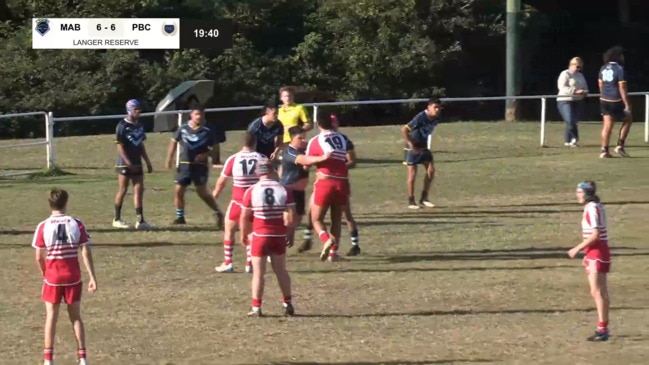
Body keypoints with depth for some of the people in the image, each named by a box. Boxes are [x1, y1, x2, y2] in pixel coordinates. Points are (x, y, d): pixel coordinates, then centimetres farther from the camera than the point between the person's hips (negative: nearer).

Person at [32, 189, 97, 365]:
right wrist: (92, 277, -3)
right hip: (73, 277, 1)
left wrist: (44, 274, 10)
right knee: (76, 317, 12)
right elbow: (86, 253, -8)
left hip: (52, 277, -1)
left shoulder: (43, 227, -9)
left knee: (51, 317, 8)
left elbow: (39, 257, -7)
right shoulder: (77, 225, -6)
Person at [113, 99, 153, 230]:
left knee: (139, 190, 0)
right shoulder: (122, 126, -10)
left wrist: (148, 162, 14)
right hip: (124, 164, -7)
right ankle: (117, 219, 11)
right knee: (123, 190, 0)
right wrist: (129, 163, -21)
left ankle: (140, 220, -3)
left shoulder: (139, 126, 12)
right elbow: (120, 147, -14)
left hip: (137, 164, 7)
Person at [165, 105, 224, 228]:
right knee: (179, 191, 1)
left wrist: (205, 155, -17)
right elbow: (174, 142, 14)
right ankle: (180, 217, 15)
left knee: (202, 192, -8)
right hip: (184, 165, 3)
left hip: (199, 166, -3)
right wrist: (169, 158, 7)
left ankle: (218, 214, 4)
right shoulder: (183, 129, 3)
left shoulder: (206, 132, -1)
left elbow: (213, 148, 3)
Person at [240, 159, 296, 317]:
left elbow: (244, 217, -5)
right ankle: (287, 304, 19)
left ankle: (256, 307, 3)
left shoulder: (251, 191, -8)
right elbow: (291, 216, -2)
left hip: (259, 236, -2)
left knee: (258, 272, 4)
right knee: (281, 270, 16)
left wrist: (244, 235, 9)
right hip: (279, 236, 2)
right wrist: (290, 234, 10)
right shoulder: (283, 190, -2)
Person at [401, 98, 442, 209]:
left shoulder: (435, 120, -3)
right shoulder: (420, 118, -25)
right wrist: (411, 145, -25)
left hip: (423, 147, 7)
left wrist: (424, 144, 10)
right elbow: (404, 130, -26)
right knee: (412, 174, -4)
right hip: (413, 148, -7)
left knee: (431, 170, -1)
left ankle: (424, 198, 9)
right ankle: (411, 201, 5)